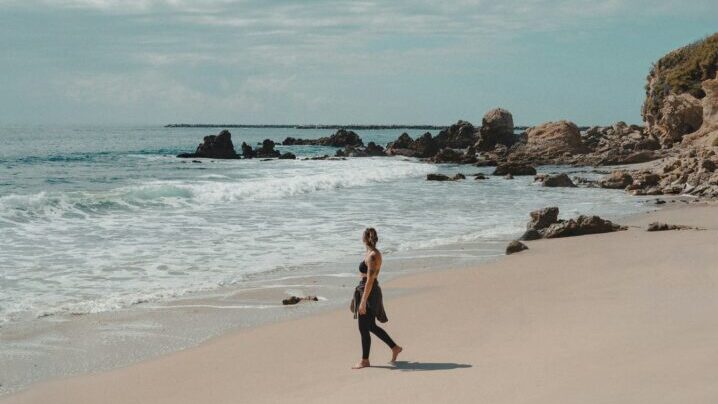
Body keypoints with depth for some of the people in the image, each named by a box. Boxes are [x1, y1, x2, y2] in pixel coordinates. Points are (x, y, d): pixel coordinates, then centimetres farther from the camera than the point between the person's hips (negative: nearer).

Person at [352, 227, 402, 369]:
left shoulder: (372, 256, -20)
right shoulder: (375, 253, 10)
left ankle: (364, 360, 11)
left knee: (364, 328, 1)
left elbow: (370, 280, -23)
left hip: (369, 293, -10)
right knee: (371, 326, 19)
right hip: (372, 292, 10)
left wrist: (363, 301, -23)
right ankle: (395, 347, 28)